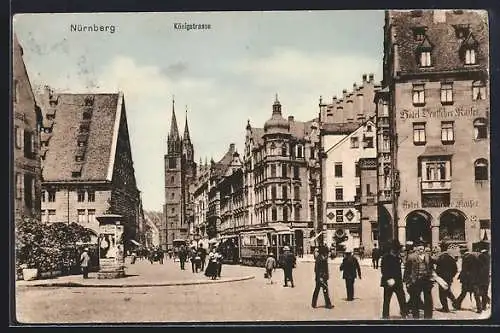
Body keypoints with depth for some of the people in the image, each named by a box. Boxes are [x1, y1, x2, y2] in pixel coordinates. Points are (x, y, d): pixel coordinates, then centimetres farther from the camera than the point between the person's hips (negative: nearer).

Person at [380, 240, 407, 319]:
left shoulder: (398, 257, 11)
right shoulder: (386, 257, -9)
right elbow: (383, 270, -14)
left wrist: (400, 279, 14)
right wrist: (388, 279, -23)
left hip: (398, 282, 5)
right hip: (389, 282, -5)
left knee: (402, 299, 1)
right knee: (387, 300, 3)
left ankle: (404, 315, 11)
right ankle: (385, 316, 11)